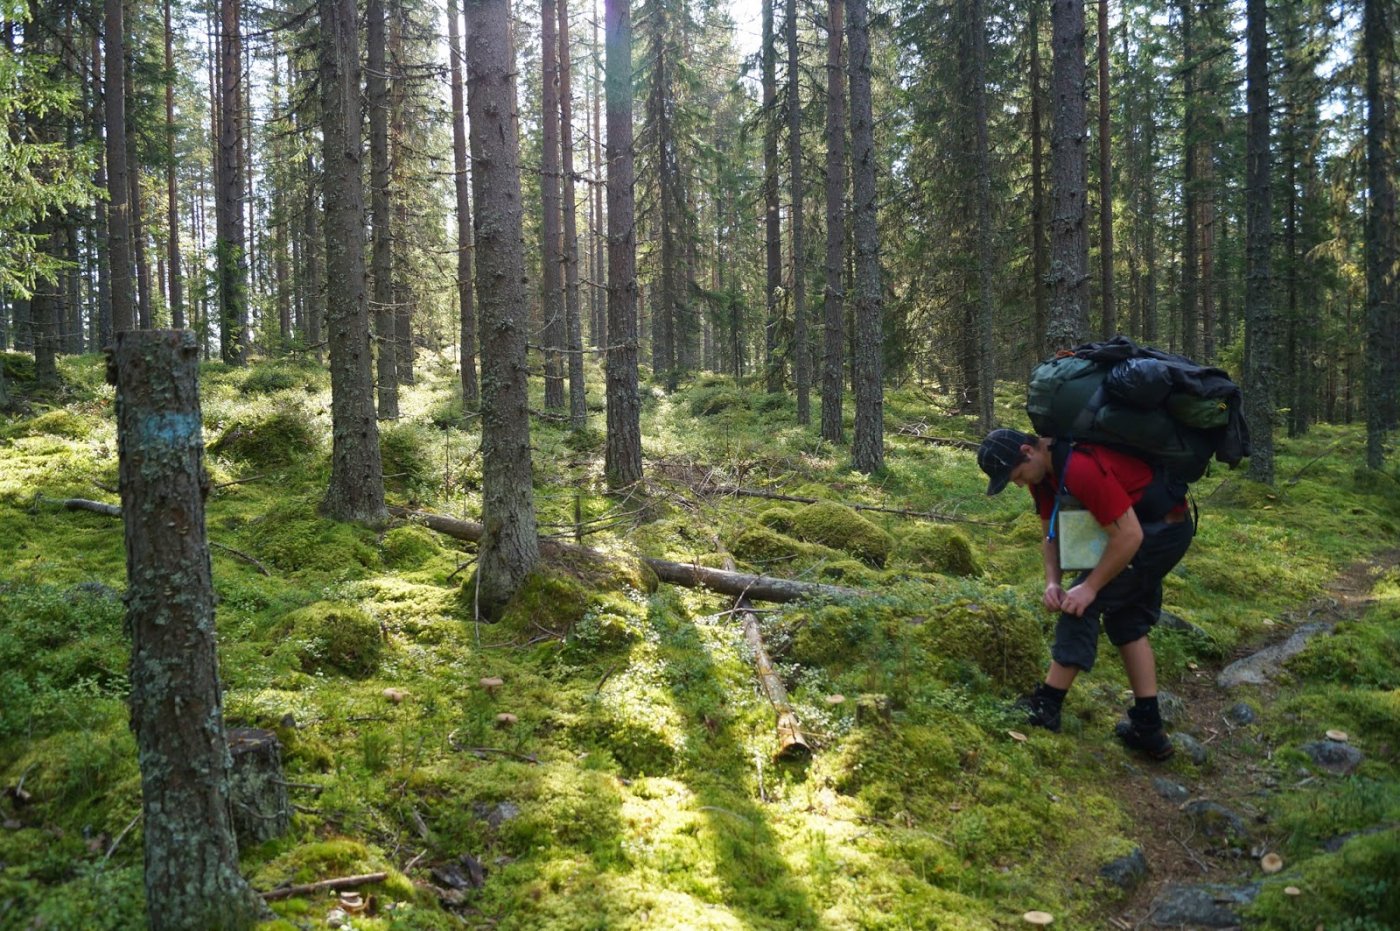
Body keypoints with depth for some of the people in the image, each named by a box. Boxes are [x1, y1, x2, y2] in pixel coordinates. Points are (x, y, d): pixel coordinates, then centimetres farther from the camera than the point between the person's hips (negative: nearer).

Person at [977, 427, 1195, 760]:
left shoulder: (1082, 467, -31)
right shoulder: (1042, 468, -1)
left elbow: (1128, 536, -27)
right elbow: (1051, 531, 8)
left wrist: (1090, 587, -20)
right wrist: (1052, 582, -8)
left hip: (1162, 529, -10)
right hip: (1151, 530, 10)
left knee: (1082, 604, -10)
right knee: (1128, 620, 13)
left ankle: (1046, 707, -3)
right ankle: (1148, 728, 18)